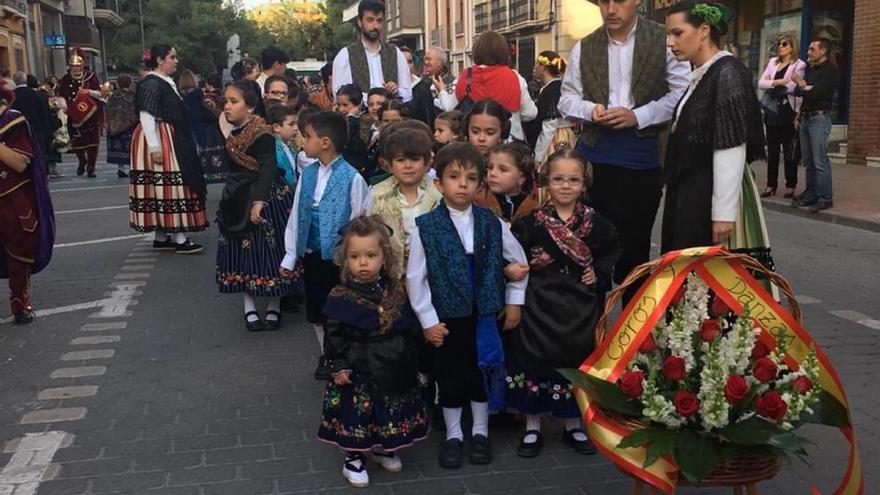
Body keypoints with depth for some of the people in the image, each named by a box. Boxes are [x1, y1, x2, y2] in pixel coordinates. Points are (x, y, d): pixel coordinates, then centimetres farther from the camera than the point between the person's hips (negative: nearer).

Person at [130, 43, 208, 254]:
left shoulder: (166, 82, 14)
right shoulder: (151, 84, -15)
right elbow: (146, 116, -21)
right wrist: (154, 146, -25)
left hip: (172, 141, 10)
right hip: (159, 141, -10)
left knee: (164, 188, 11)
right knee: (169, 188, -7)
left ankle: (161, 237, 16)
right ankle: (179, 239, -4)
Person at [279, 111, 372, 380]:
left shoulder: (352, 178, -15)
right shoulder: (308, 174, 3)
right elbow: (296, 216, 8)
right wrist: (290, 256, 10)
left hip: (339, 257, -6)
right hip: (311, 254, 6)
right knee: (316, 310, 18)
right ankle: (327, 356, 37)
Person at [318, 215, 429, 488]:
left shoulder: (397, 291, -3)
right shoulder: (341, 297, -15)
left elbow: (410, 329, 7)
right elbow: (334, 336, -9)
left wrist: (409, 358, 8)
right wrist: (339, 366, -13)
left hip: (393, 370, 4)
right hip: (358, 373, -4)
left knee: (391, 414, 17)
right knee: (356, 415, 6)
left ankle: (382, 447, 43)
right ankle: (354, 458, 28)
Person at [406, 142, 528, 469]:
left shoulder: (492, 224, -4)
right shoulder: (425, 227, -11)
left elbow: (519, 260, 10)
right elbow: (415, 277, -8)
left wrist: (514, 301, 8)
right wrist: (428, 320, -8)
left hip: (482, 316, 2)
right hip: (446, 316, -2)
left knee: (482, 372, 13)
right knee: (449, 375, 11)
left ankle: (480, 432, 33)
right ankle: (453, 435, 30)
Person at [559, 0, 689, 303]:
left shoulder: (664, 40, 0)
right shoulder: (584, 48, 10)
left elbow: (683, 93, -4)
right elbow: (567, 99, 12)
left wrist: (638, 116, -15)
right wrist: (590, 109, -10)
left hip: (642, 157, -2)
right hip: (595, 156, 2)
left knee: (636, 243, 8)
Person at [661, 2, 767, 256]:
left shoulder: (727, 73, -14)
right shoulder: (700, 75, 12)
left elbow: (730, 148, -19)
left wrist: (723, 212, -21)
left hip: (712, 195, -9)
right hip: (688, 192, 9)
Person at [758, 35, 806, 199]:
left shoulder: (799, 65, -1)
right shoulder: (773, 62, 13)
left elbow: (794, 87, -14)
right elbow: (761, 83, 1)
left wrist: (772, 84, -5)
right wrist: (778, 82, -14)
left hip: (788, 112, -4)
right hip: (772, 111, 4)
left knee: (789, 151, 2)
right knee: (772, 150, 6)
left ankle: (790, 186, 9)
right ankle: (771, 185, 11)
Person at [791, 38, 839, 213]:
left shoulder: (829, 70, -9)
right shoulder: (811, 69, 17)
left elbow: (815, 93, -17)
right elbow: (798, 90, 13)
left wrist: (803, 86, 0)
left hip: (819, 118, -8)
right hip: (806, 117, 8)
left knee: (820, 161, -9)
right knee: (808, 161, 10)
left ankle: (825, 198, -4)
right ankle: (810, 194, 16)